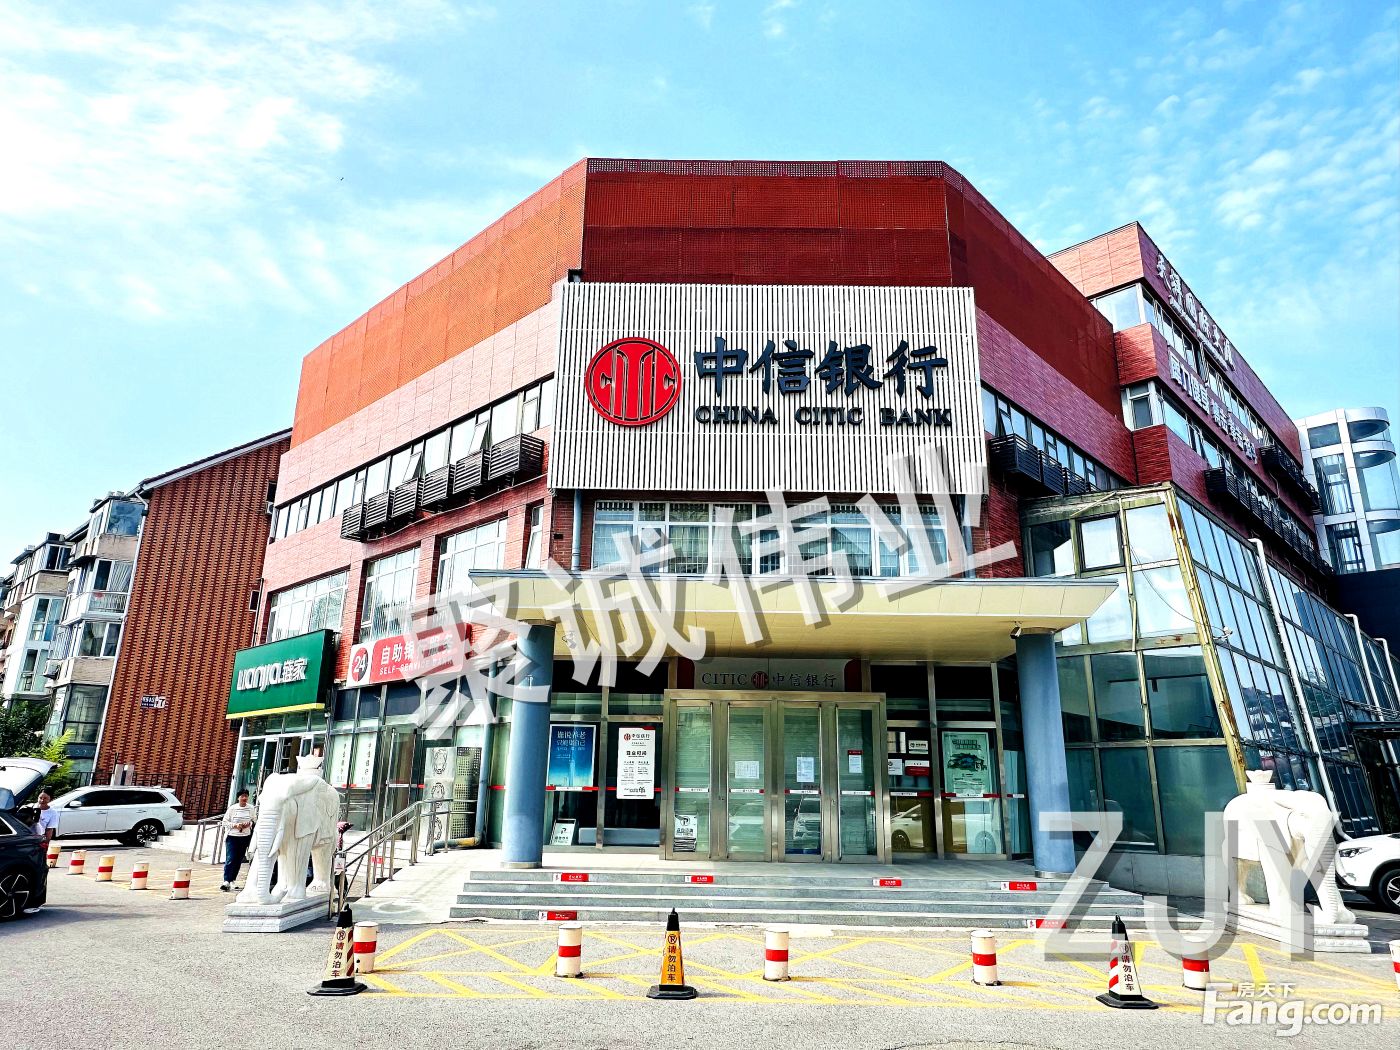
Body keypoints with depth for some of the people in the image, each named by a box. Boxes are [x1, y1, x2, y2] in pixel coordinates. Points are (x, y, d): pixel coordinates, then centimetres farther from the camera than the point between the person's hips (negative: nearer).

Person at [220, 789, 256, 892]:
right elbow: (225, 822, 0)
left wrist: (249, 824, -8)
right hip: (232, 837, -3)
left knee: (239, 860, 7)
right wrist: (235, 825, -15)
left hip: (245, 837, 3)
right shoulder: (232, 808, -4)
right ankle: (226, 881, -12)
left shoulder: (251, 809, 3)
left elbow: (255, 821, 13)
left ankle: (232, 880, 18)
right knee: (230, 859, -11)